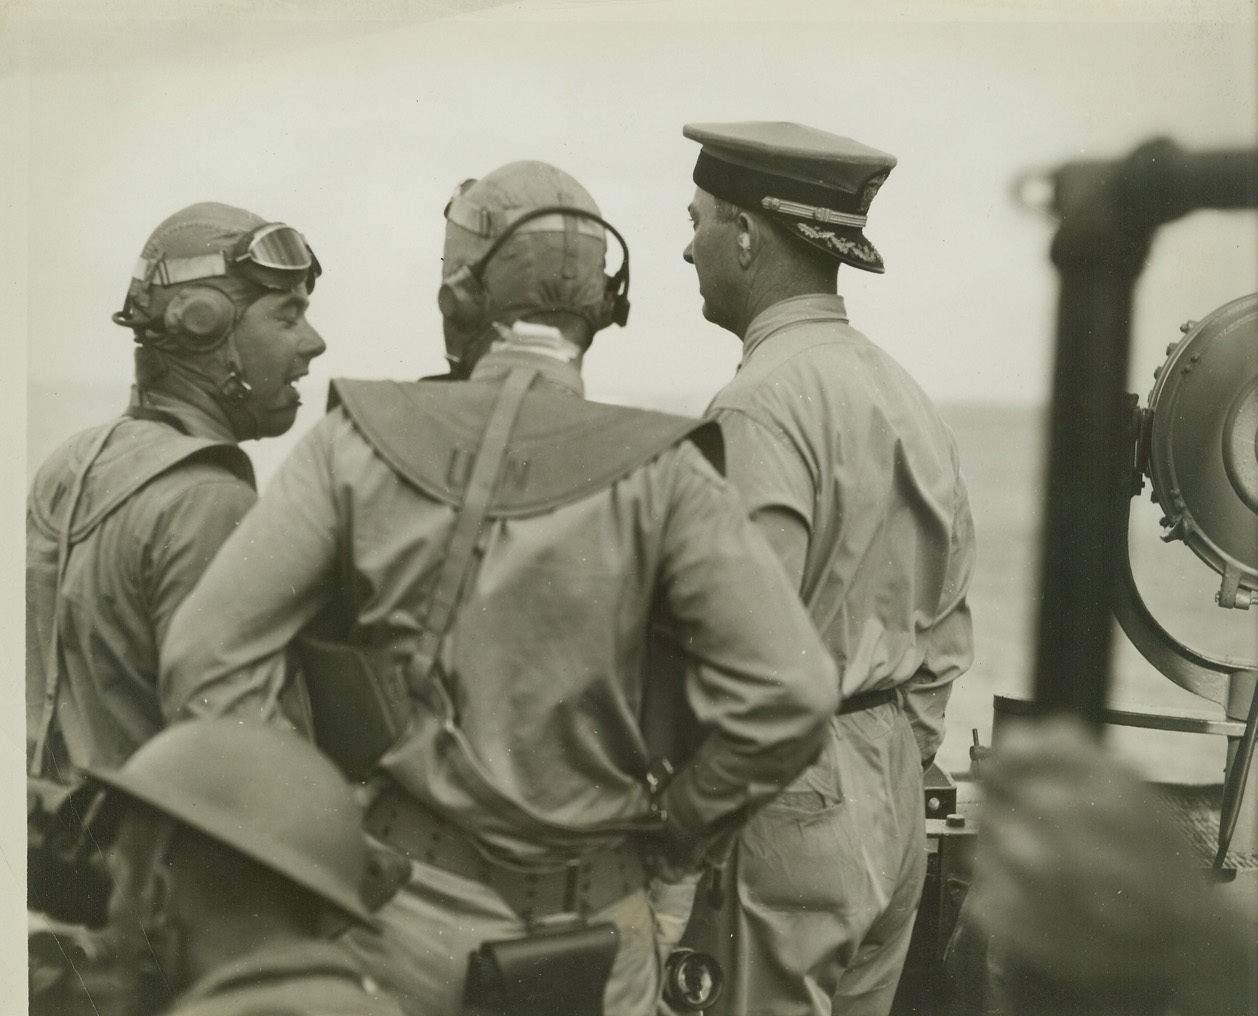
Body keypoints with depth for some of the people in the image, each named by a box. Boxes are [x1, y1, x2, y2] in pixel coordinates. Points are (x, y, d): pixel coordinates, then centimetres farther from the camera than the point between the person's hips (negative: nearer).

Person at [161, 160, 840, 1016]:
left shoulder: (359, 445, -6)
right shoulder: (658, 476, -9)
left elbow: (209, 653, -11)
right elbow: (791, 691, -17)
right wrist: (675, 832, -2)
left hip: (401, 916, 1)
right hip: (586, 940, -1)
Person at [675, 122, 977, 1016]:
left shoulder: (761, 406, -18)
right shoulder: (905, 394, 9)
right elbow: (948, 628, 13)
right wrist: (900, 760, 20)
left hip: (791, 805, -9)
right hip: (894, 801, 9)